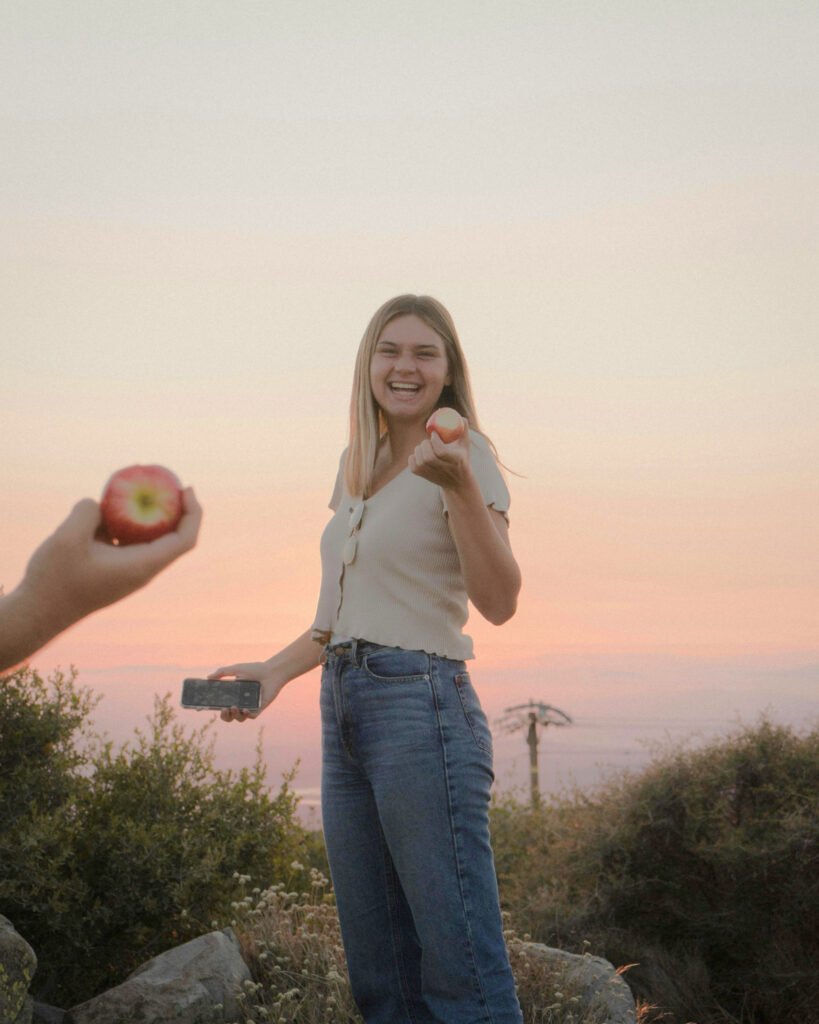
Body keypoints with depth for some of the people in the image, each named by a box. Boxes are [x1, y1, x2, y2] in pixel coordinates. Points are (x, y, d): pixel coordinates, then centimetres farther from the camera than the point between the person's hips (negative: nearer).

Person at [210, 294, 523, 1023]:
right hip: (344, 707, 8)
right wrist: (278, 669, 17)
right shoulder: (358, 465, 17)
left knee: (459, 964, -7)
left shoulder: (464, 455, -6)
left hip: (421, 706, -8)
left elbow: (498, 601, -20)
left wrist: (460, 485, -31)